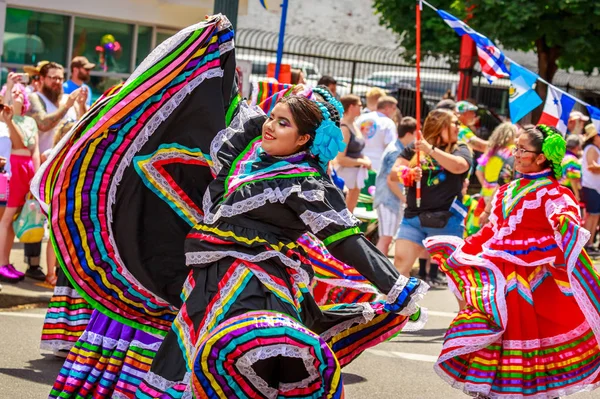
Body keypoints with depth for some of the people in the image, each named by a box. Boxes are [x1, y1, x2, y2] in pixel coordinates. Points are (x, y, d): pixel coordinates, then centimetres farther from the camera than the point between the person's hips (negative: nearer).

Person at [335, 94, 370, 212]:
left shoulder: (353, 125, 10)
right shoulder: (344, 128, -18)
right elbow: (340, 159, -22)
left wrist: (365, 158, 4)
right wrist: (362, 162, -15)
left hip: (356, 173, 10)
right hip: (346, 173, -10)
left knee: (350, 211, 17)